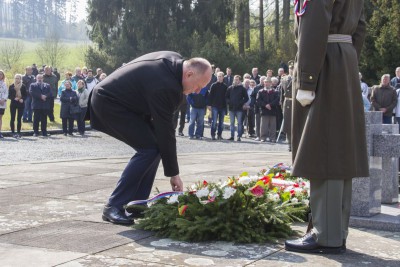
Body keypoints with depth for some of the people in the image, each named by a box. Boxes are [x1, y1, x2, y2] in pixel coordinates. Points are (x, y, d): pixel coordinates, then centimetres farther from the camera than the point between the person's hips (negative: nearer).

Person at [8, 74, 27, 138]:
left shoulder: (23, 86, 2)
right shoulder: (11, 86, 2)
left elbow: (25, 95, 4)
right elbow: (9, 96, 1)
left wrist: (22, 99, -15)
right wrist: (14, 98, -17)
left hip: (21, 104, 0)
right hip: (13, 104, 0)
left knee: (19, 119, 2)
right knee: (12, 118, 0)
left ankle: (18, 132, 7)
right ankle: (13, 132, 6)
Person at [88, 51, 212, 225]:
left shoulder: (175, 60, -1)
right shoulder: (165, 87, -29)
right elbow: (165, 131, -25)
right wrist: (173, 174, -17)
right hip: (108, 103, -10)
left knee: (155, 144, 3)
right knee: (149, 148, -17)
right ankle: (114, 207, -13)